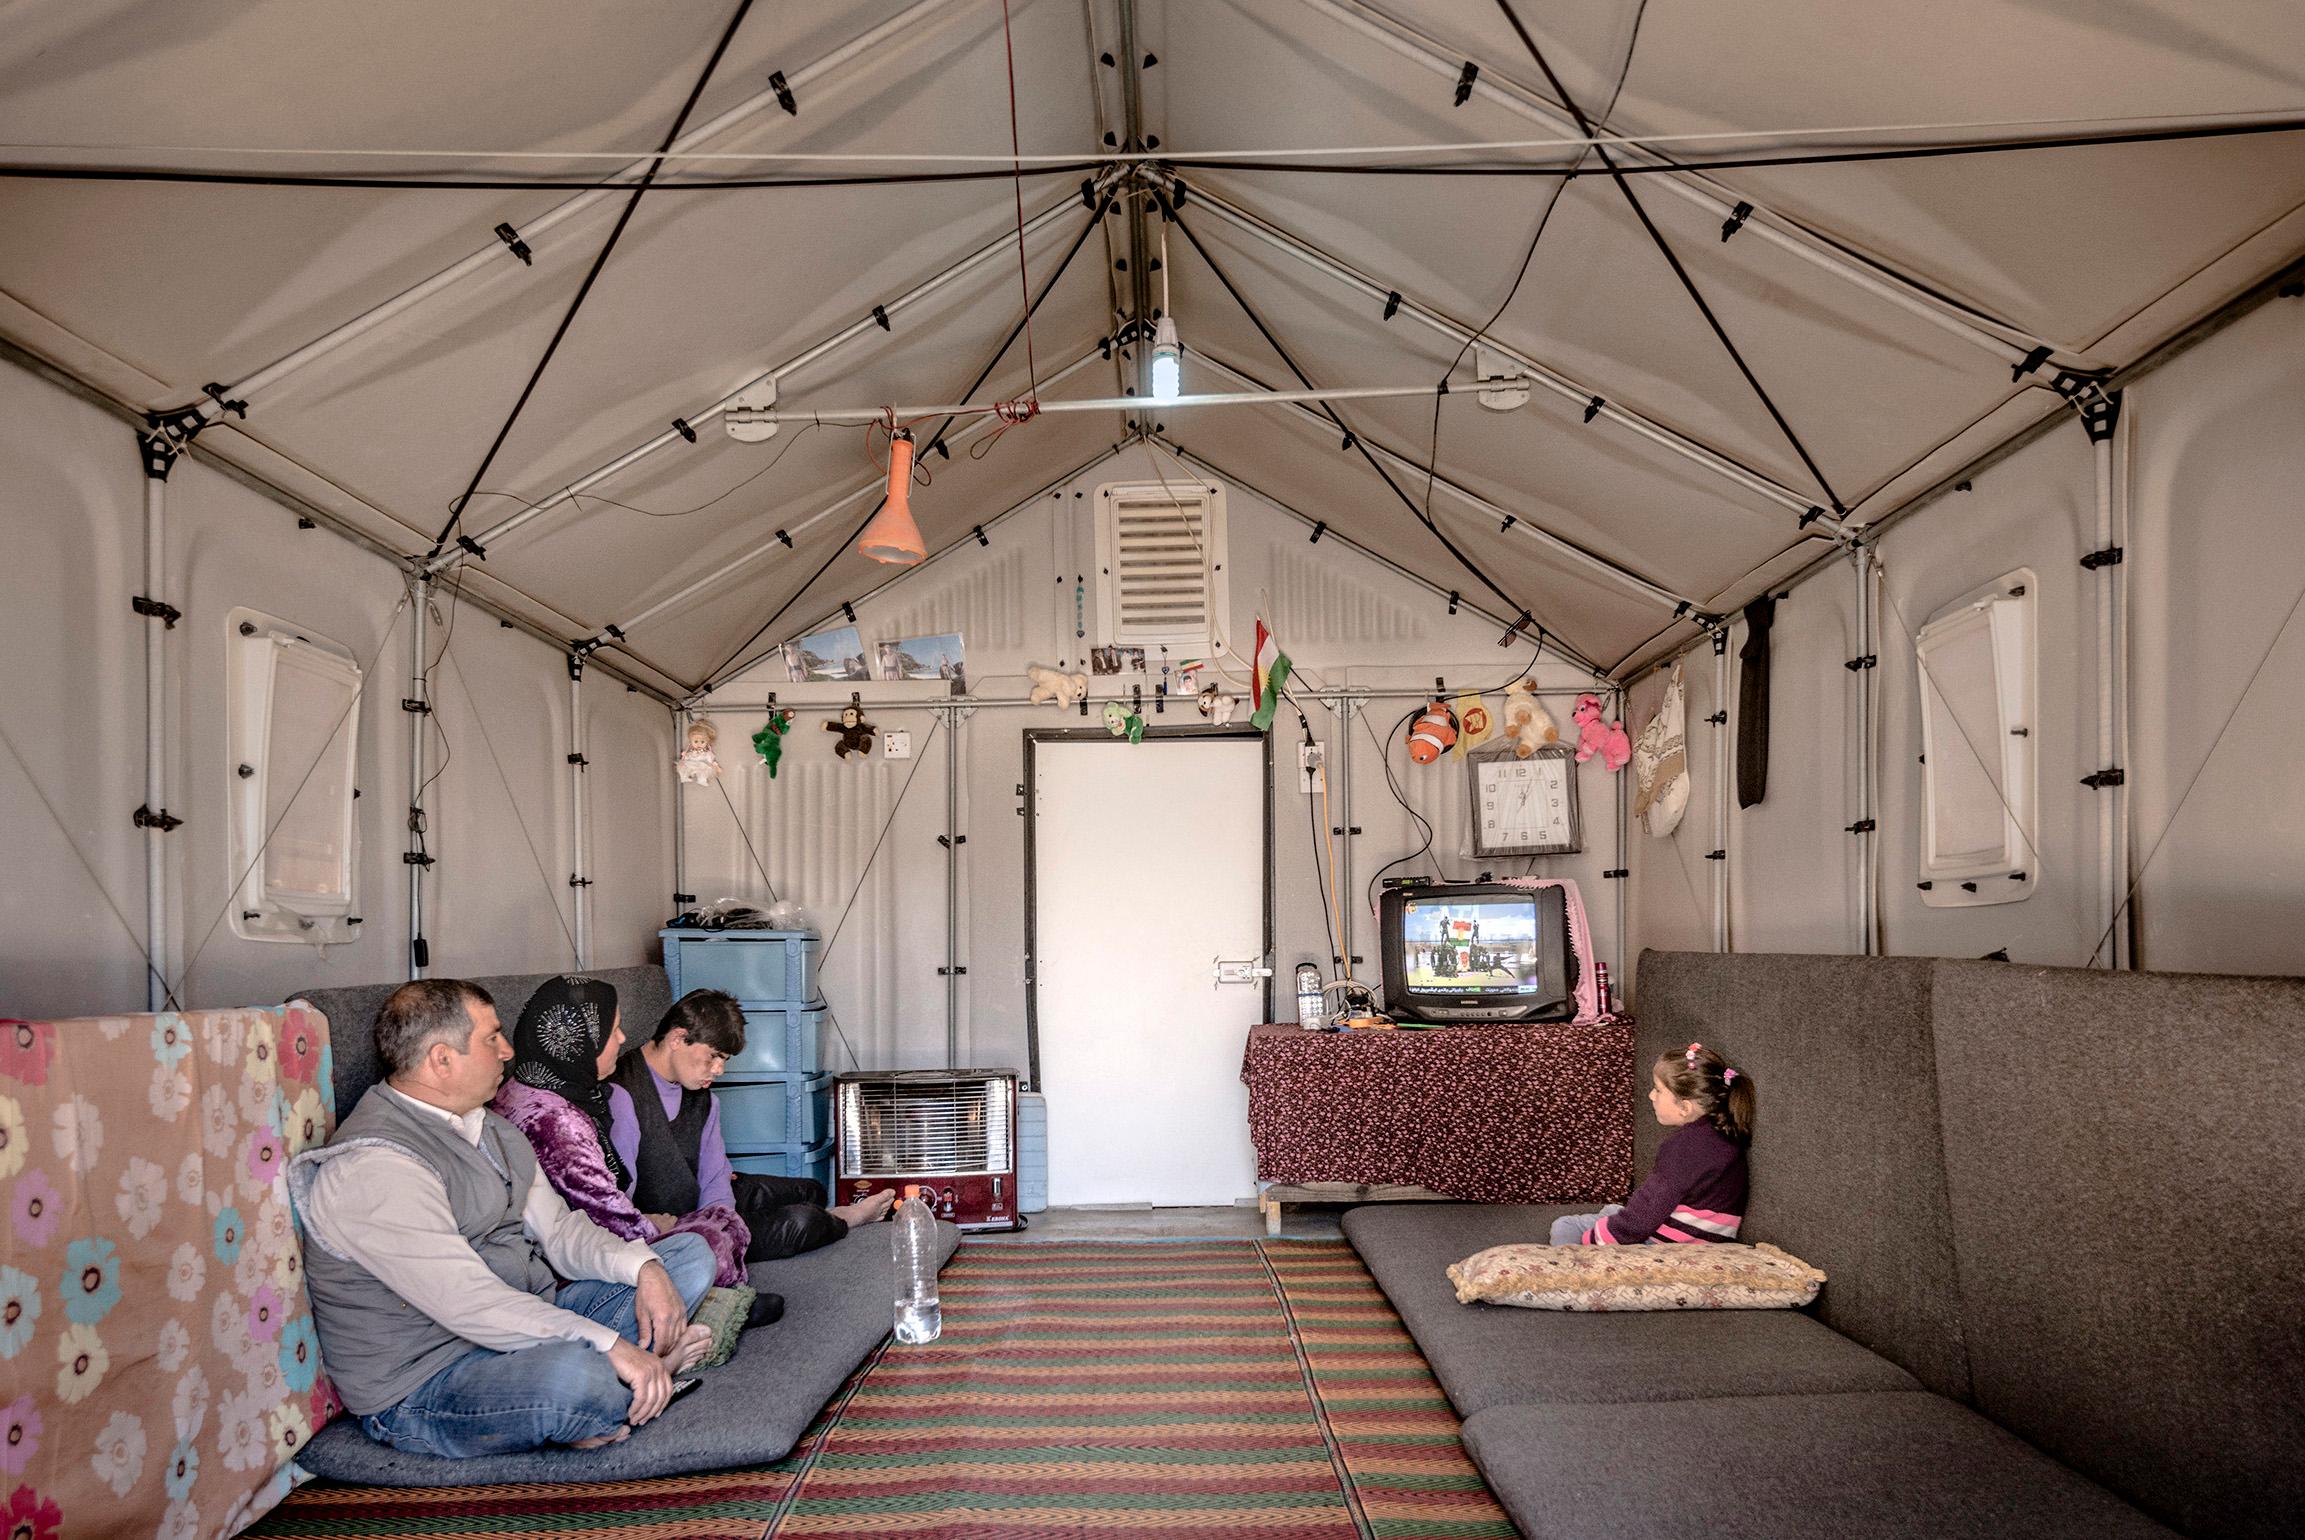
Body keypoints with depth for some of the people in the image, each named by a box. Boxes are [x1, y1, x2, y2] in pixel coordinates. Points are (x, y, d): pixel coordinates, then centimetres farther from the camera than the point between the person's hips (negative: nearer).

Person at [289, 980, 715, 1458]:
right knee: (574, 1374, -40)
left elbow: (557, 1228, 11)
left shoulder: (487, 1128, 11)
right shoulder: (371, 1169, -21)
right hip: (421, 1390, -10)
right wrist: (610, 1345, -31)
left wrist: (644, 1267, -8)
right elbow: (467, 1303, -28)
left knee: (689, 1254, 7)